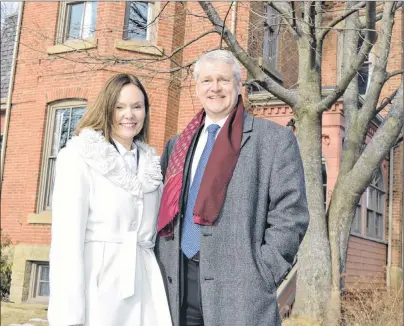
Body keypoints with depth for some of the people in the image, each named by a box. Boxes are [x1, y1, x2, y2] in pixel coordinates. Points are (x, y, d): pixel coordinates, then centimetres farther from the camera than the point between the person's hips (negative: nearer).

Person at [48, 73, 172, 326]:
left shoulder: (150, 163, 11)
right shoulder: (79, 156, -5)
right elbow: (66, 235, -12)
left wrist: (161, 291, 10)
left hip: (143, 284, 5)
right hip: (96, 281, -5)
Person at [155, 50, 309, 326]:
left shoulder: (275, 140, -1)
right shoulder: (178, 145, 15)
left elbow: (289, 214, -6)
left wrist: (260, 277, -12)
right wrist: (164, 270, 6)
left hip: (237, 289, -5)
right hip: (180, 284, 5)